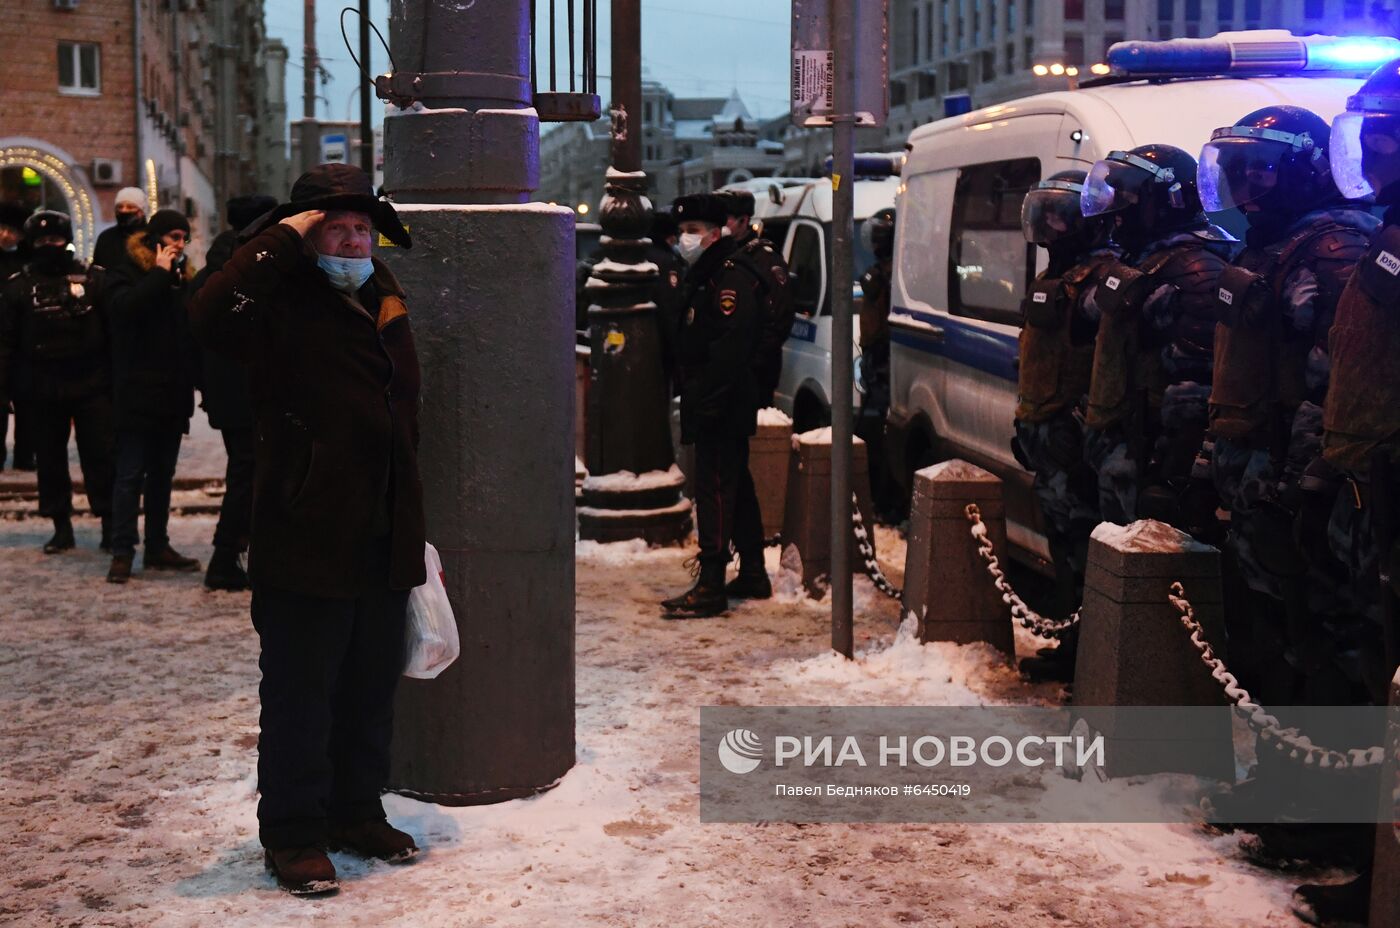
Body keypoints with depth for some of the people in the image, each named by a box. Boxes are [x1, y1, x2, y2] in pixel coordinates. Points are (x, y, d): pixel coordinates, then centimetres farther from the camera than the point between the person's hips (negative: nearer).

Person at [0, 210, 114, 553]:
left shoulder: (92, 279, 1)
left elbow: (111, 329, 1)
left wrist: (115, 377, -4)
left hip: (91, 383, -2)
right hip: (43, 388, 2)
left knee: (100, 454, -1)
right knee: (50, 457, 8)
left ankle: (110, 524, 6)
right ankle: (61, 527, 18)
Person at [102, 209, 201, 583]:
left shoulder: (183, 277, 14)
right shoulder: (126, 272, -2)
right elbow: (123, 307, -23)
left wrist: (194, 377, 8)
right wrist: (160, 274, -16)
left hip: (173, 393, 6)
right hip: (138, 393, -6)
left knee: (162, 474, 11)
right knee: (131, 474, -5)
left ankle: (158, 547, 18)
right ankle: (122, 552, -3)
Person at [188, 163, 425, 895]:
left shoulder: (383, 299, 14)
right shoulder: (283, 306, -9)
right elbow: (211, 315, -33)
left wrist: (415, 525, 21)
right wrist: (282, 240, -24)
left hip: (385, 540, 7)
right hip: (308, 539, -7)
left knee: (372, 690, 16)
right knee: (301, 694, 2)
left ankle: (357, 811, 31)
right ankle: (293, 835, 15)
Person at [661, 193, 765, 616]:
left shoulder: (731, 278, -14)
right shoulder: (704, 276, 19)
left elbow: (730, 347, -25)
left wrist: (705, 401, -26)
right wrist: (691, 398, 17)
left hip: (723, 408, -11)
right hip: (725, 408, 11)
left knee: (715, 491, -11)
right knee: (737, 489, 16)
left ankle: (711, 586, -10)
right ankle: (753, 576, 26)